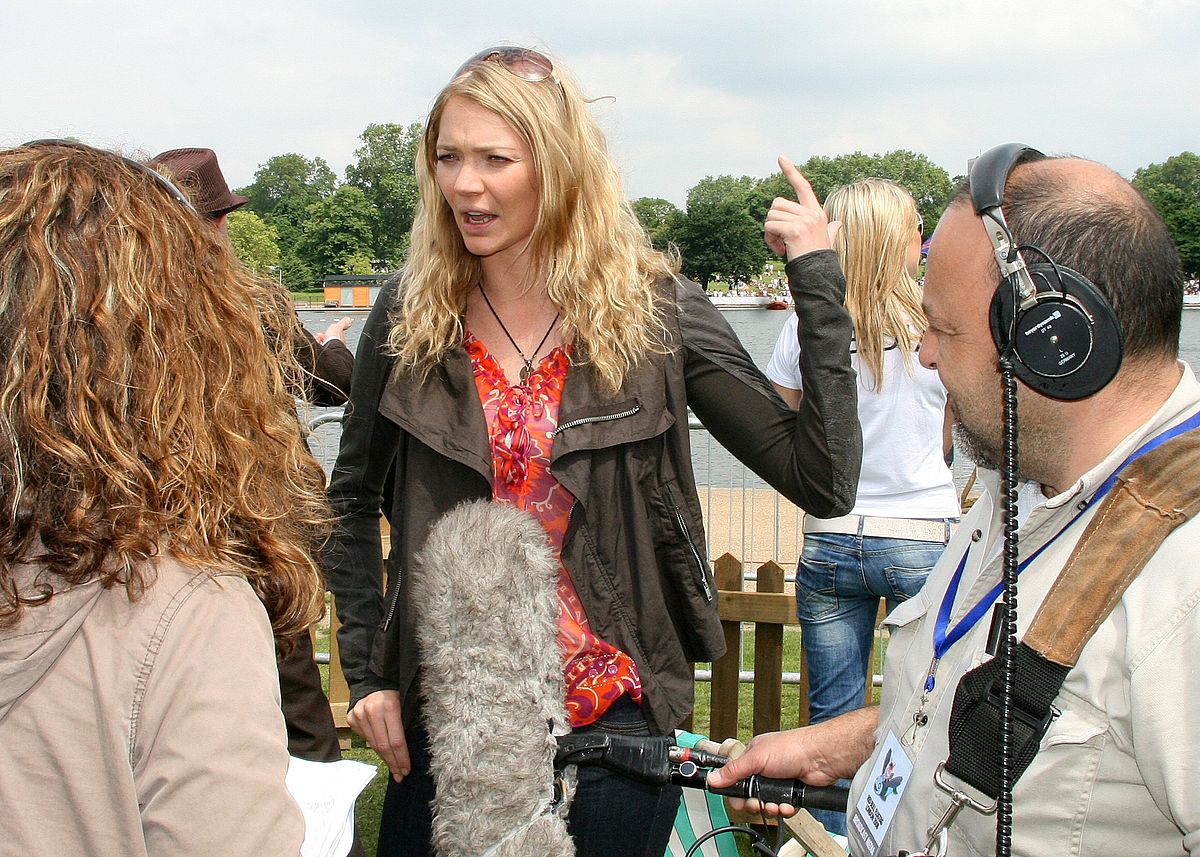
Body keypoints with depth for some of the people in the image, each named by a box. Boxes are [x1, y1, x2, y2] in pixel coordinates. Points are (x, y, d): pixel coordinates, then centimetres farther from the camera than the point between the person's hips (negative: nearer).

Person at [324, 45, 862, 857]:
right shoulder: (409, 316, -3)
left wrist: (817, 280, -16)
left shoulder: (656, 310, -8)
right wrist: (367, 671, 4)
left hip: (614, 725, -1)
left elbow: (824, 480, -13)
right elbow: (354, 498, 10)